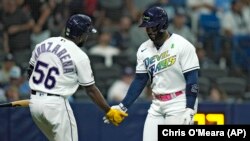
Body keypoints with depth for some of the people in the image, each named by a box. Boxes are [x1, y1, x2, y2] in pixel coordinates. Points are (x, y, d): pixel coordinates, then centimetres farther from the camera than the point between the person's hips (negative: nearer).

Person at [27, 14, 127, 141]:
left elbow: (30, 73, 16)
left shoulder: (42, 44, 7)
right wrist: (109, 111, 3)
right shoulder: (79, 56, -10)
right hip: (55, 105, -7)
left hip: (34, 102, 7)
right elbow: (91, 89, -6)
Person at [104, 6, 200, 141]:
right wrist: (123, 106, 2)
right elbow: (139, 81, 10)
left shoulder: (182, 46, -12)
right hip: (157, 105, 6)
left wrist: (190, 110, -22)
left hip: (179, 104, -6)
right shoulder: (144, 49, 7)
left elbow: (192, 79, -14)